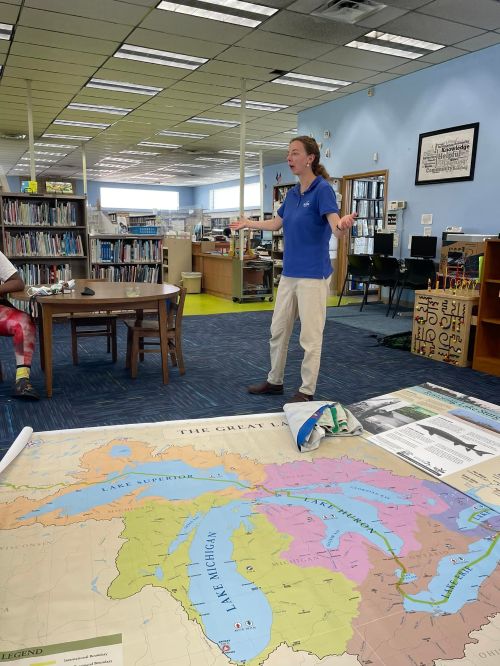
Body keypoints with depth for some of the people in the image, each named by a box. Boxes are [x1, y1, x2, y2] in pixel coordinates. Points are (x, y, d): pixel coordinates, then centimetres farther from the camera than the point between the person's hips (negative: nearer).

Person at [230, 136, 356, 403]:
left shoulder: (323, 189, -12)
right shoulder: (292, 192, 12)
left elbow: (336, 228, -26)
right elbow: (275, 224, 26)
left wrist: (343, 224, -49)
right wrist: (247, 223, 37)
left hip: (313, 275, -8)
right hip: (289, 274, 9)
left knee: (310, 336, 1)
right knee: (278, 330, 15)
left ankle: (307, 391, 15)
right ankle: (275, 381, 30)